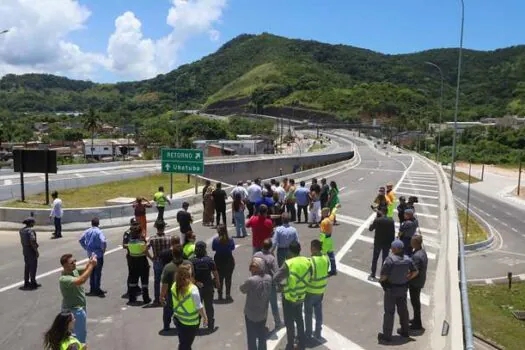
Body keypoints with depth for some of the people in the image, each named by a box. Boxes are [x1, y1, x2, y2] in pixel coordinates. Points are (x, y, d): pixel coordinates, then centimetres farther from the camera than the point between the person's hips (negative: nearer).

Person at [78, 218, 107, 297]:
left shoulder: (87, 231, 4)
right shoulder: (99, 232, -17)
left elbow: (81, 240, 11)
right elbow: (103, 241, -29)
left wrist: (86, 248, 15)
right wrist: (103, 249, -13)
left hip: (90, 254, 6)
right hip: (98, 254, -6)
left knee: (92, 271, 17)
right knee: (98, 272, 2)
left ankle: (92, 289, 25)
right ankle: (97, 290, 6)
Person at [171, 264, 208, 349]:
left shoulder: (174, 286, -11)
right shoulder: (193, 289, -28)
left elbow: (176, 302, 1)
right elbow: (199, 307, -19)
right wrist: (205, 317, -4)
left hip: (178, 318, 5)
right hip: (191, 321, -5)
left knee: (182, 342, 24)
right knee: (186, 345, 13)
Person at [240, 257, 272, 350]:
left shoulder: (251, 280, -28)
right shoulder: (269, 278, -10)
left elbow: (242, 289, -11)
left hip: (251, 314, -5)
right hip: (263, 313, 5)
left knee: (252, 337, 12)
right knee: (262, 335, 22)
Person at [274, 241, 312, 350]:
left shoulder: (288, 264, -26)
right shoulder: (307, 261, -10)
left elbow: (275, 279, -23)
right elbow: (309, 277, 2)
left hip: (289, 298, -5)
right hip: (301, 296, 5)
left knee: (289, 323, 12)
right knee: (299, 319, 25)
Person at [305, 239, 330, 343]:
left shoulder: (311, 261, -27)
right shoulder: (326, 258, -8)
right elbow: (325, 272, 4)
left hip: (311, 290, -6)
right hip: (321, 289, 6)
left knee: (308, 313, 11)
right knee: (318, 311, 19)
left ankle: (308, 335, 23)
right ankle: (318, 333, 32)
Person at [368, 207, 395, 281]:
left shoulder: (377, 220, -15)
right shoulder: (391, 221, -7)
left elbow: (370, 229, -3)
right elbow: (393, 232, -3)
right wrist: (392, 242, 7)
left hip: (378, 242, -2)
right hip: (387, 243, 2)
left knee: (375, 259, 10)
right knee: (384, 259, 12)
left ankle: (372, 275, 14)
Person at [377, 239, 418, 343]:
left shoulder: (390, 259, -25)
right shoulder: (407, 259, -5)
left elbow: (383, 276, -25)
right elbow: (415, 272, 4)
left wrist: (381, 280, -4)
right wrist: (407, 278, 13)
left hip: (391, 289, -6)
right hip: (403, 288, 6)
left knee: (389, 312, 3)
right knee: (403, 309, 21)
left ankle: (387, 336, 11)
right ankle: (404, 331, 37)